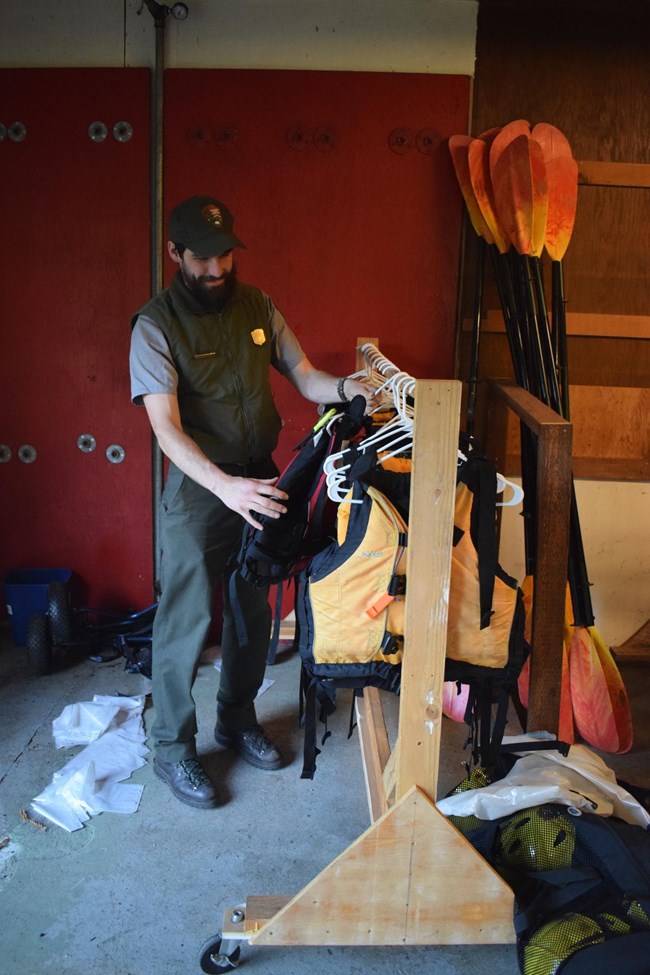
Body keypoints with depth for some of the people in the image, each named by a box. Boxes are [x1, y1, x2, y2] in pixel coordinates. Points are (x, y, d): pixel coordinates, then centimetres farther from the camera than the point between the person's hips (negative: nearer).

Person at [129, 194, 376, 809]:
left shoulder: (256, 306, 3)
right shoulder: (155, 325, -14)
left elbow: (303, 376, 5)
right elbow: (165, 427, -23)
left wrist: (343, 388, -18)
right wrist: (225, 486, -36)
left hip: (261, 482, 6)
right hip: (197, 491, -5)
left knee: (253, 613, 17)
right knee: (186, 624, 3)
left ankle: (238, 720, 38)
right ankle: (173, 749, 23)